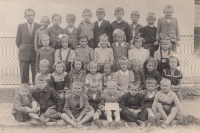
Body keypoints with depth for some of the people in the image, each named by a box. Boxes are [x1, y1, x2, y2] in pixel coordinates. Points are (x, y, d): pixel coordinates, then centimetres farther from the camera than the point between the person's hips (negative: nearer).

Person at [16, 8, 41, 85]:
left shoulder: (39, 27, 2)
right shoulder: (20, 27, 5)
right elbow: (18, 41, 11)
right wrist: (23, 49, 10)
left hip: (36, 54, 0)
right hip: (23, 55, 1)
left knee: (36, 76, -1)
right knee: (24, 77, 2)